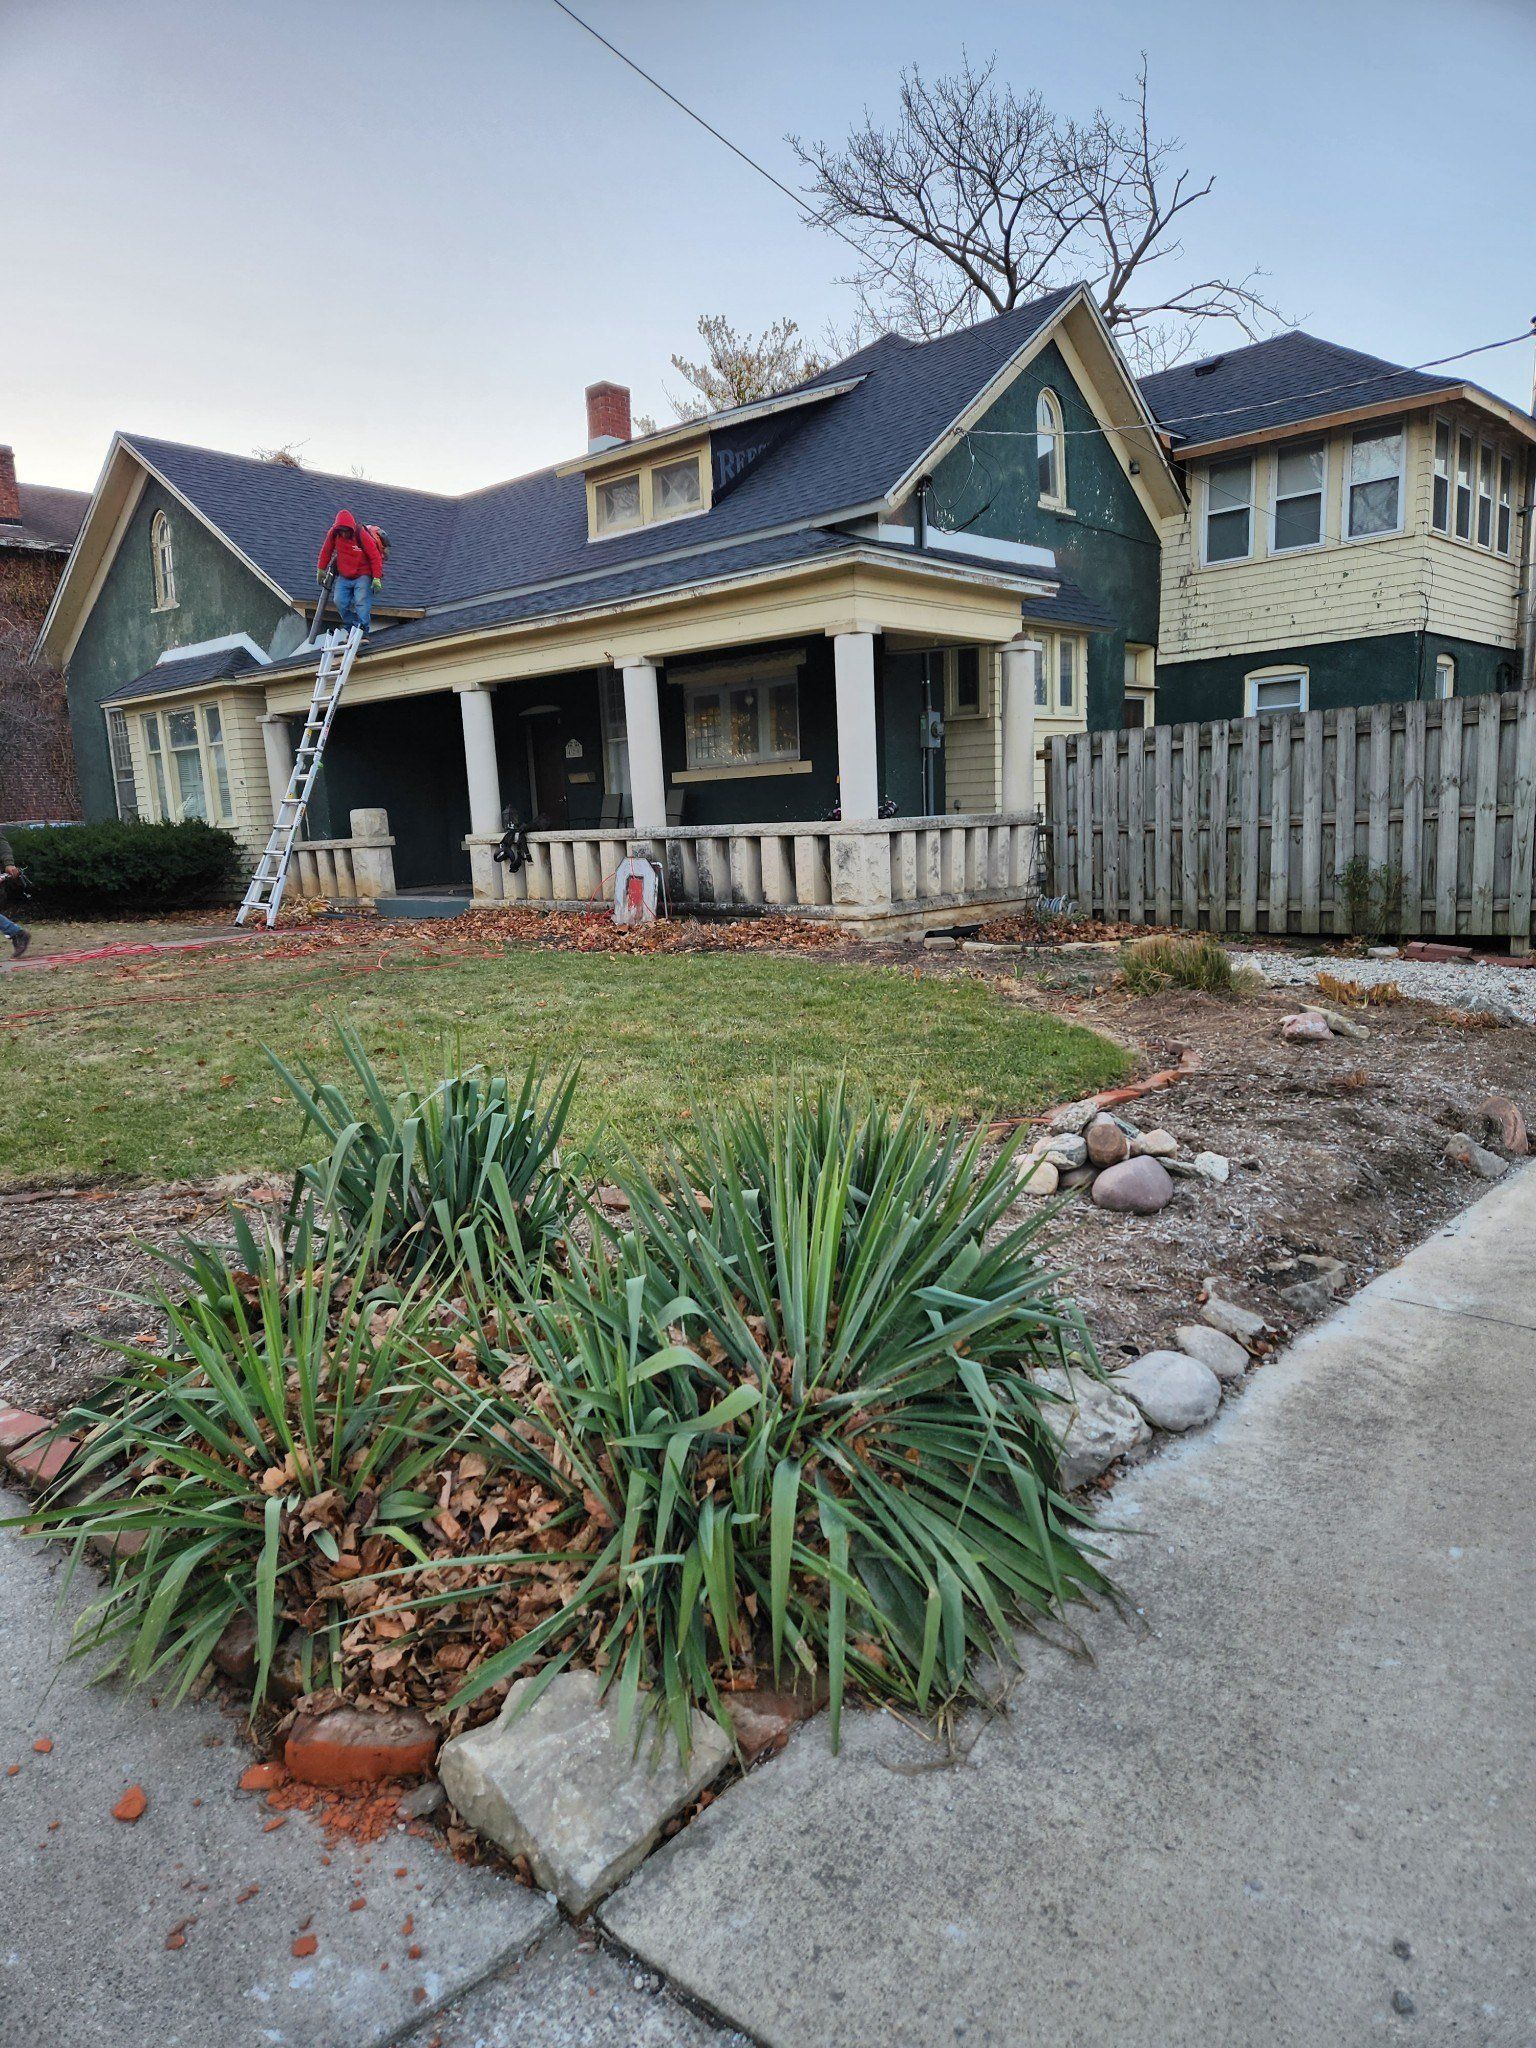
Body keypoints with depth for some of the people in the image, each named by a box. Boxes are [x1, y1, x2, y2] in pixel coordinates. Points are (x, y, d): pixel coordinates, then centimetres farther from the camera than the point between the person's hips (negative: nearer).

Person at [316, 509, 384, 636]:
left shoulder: (362, 535, -18)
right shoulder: (333, 533, -7)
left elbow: (375, 557, -15)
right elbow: (326, 551, 9)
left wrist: (377, 578, -18)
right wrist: (321, 570, 16)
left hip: (362, 576, -4)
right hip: (344, 577, 5)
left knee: (361, 602, -19)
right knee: (340, 602, -7)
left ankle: (363, 630, -20)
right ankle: (350, 626, 6)